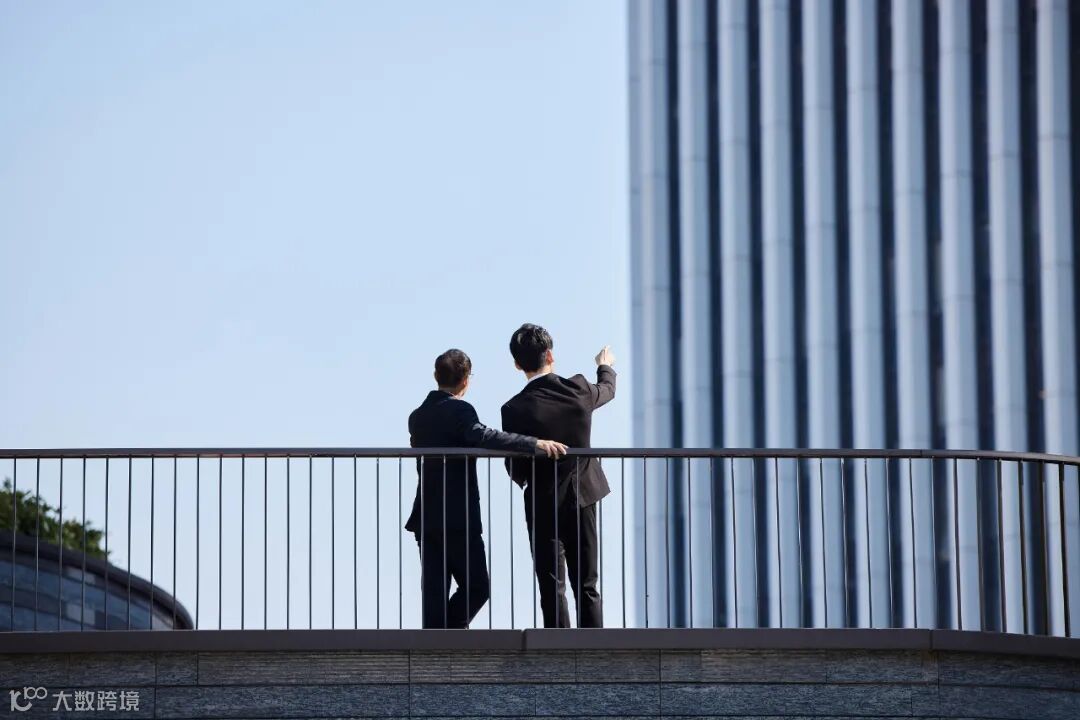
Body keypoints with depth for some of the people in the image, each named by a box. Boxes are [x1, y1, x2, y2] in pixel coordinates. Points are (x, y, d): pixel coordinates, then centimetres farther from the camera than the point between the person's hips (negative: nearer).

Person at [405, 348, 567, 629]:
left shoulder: (417, 416, 13)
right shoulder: (459, 411, -11)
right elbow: (483, 437, -29)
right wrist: (535, 444, -34)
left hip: (426, 518, 7)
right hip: (458, 519, -7)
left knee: (434, 592, 6)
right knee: (475, 587, 2)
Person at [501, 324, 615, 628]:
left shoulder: (514, 409, -16)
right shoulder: (578, 389, -8)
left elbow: (515, 469, -8)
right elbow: (607, 390, 18)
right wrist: (606, 367, 41)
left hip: (542, 504, -3)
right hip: (582, 498, 3)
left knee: (552, 589, 2)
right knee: (587, 586, 10)